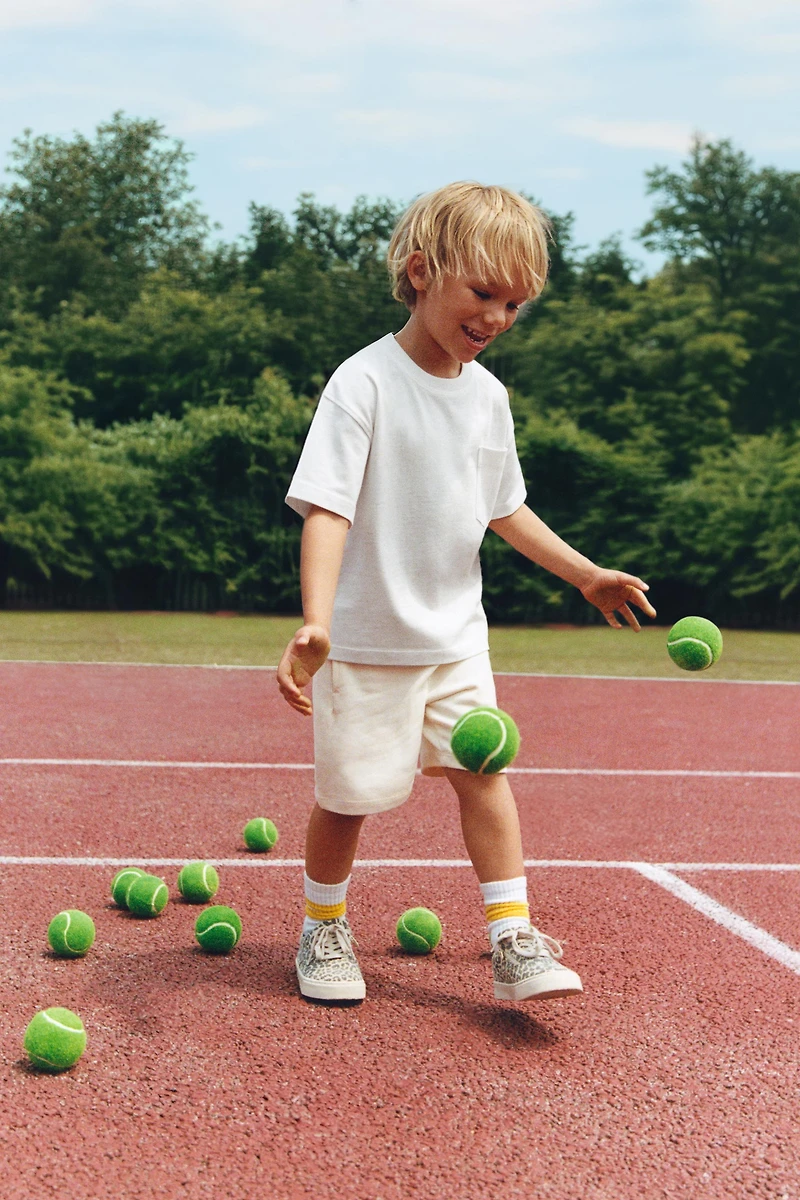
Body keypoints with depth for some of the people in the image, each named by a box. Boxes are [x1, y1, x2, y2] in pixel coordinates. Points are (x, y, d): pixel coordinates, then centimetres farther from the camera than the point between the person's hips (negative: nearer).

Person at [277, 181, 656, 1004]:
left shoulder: (488, 395, 4)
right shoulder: (364, 383, -17)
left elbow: (502, 507, 16)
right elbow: (326, 509, -23)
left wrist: (583, 574, 18)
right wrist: (315, 622, -35)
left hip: (455, 635, 5)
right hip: (365, 638, -5)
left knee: (482, 771, 0)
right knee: (347, 795, 5)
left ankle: (514, 943, 7)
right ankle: (324, 931, 27)